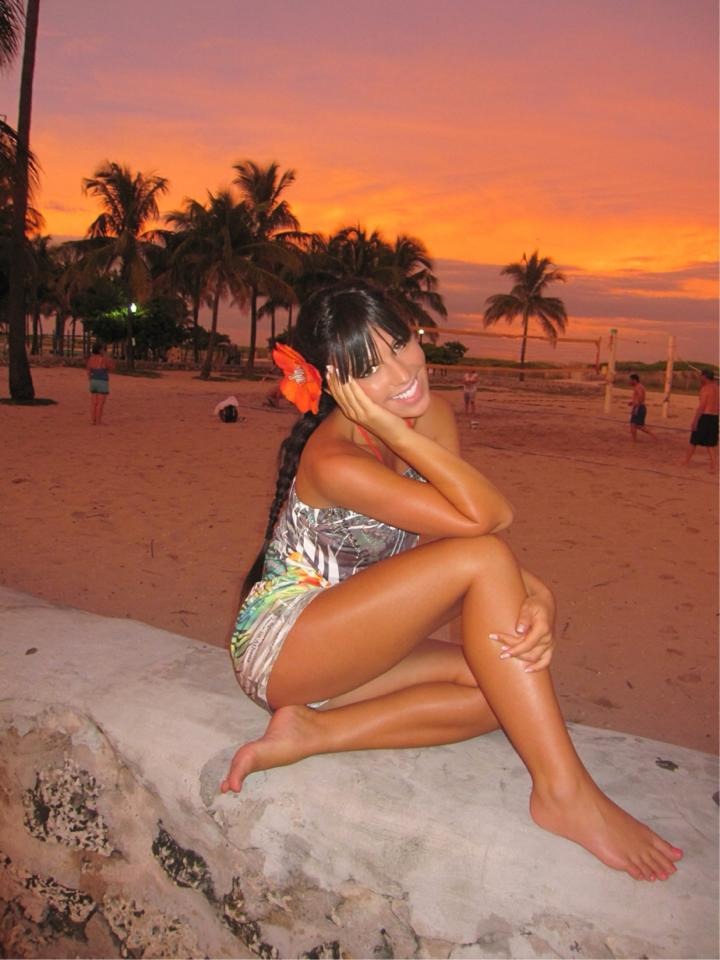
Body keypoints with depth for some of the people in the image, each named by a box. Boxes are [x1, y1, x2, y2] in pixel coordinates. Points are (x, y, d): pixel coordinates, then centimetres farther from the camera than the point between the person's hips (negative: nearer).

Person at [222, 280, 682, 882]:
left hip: (339, 648, 8)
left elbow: (477, 527, -10)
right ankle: (565, 793, -19)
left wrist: (534, 597, -27)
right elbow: (486, 519, -32)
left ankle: (313, 732, -11)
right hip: (278, 645, -8)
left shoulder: (429, 415, -3)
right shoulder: (333, 462, -25)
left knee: (503, 681, -11)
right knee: (481, 562, -25)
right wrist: (389, 427, -32)